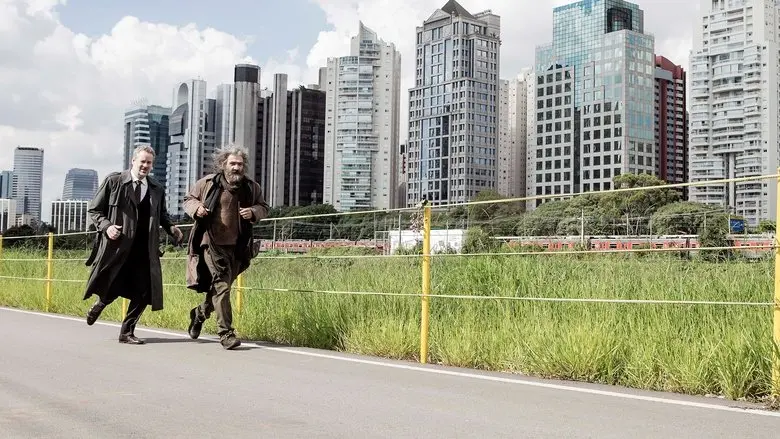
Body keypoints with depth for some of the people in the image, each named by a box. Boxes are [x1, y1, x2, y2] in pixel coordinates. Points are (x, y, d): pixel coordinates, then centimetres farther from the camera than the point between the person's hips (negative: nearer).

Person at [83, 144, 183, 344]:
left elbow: (162, 215, 24)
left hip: (145, 251, 3)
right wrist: (106, 226, -12)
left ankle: (127, 331, 14)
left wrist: (170, 227, 3)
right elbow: (94, 209, 4)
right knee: (112, 289, 0)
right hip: (117, 247, -3)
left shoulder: (157, 189, 10)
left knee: (143, 293, -3)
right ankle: (100, 304, 38)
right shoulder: (114, 181, 0)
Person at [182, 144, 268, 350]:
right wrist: (196, 208, -12)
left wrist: (253, 212, -9)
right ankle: (226, 332, -7)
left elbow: (264, 208, 15)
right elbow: (188, 199, 11)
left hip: (236, 246, 4)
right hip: (211, 243, -4)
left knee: (221, 286, 15)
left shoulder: (251, 187, 4)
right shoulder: (208, 183, -2)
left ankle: (199, 313, 43)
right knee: (221, 286, -12)